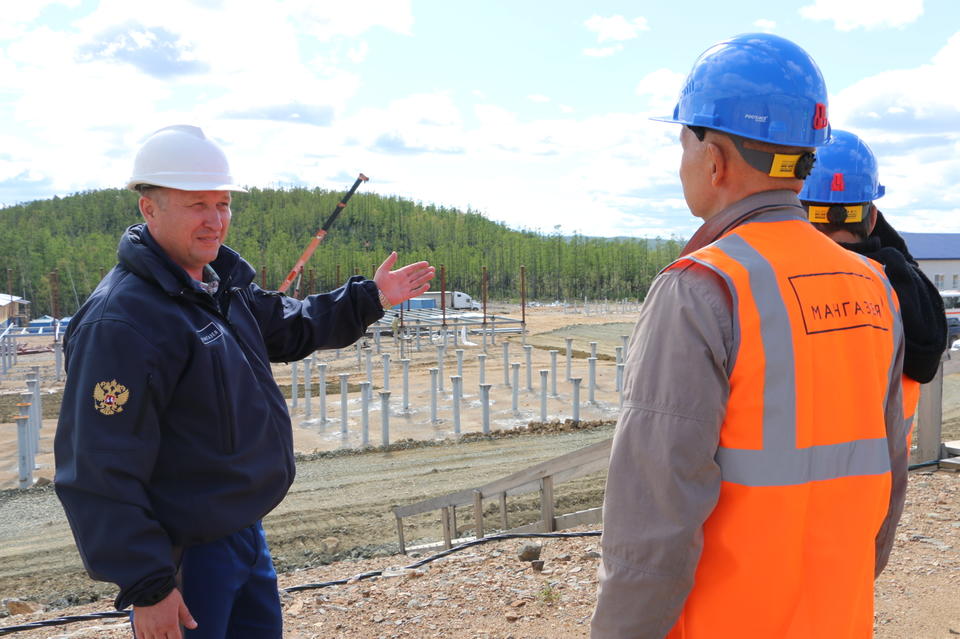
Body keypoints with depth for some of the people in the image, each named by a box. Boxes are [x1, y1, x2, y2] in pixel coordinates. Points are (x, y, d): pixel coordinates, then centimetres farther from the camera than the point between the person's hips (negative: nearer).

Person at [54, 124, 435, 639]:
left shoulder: (221, 285, 5)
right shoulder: (120, 322, -24)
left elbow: (287, 328, 25)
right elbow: (98, 473, -25)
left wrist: (368, 298, 15)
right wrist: (147, 586, -23)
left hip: (244, 532, 9)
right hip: (184, 555, -9)